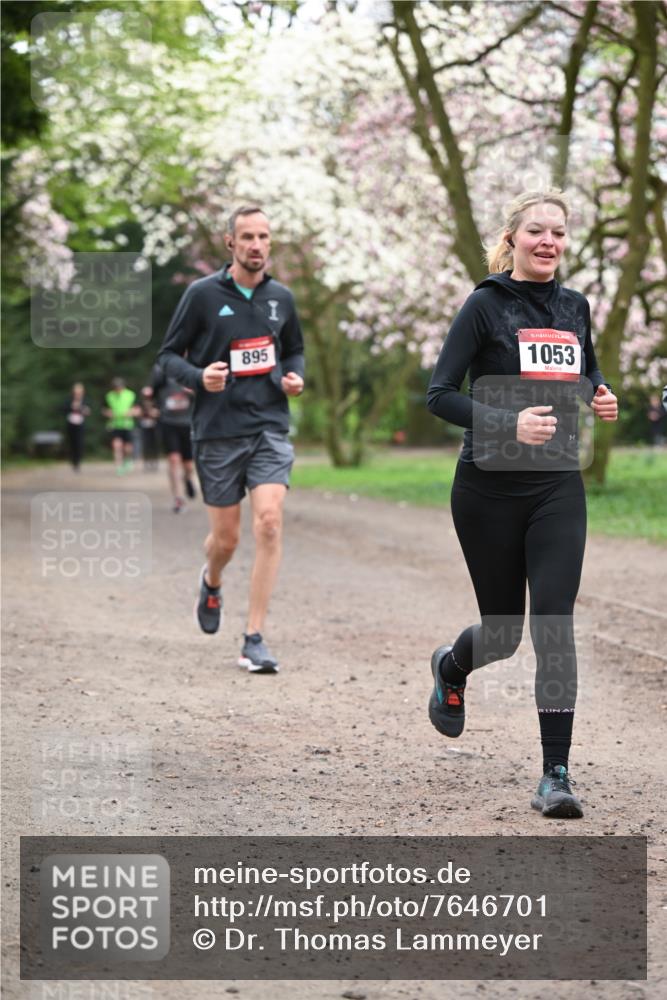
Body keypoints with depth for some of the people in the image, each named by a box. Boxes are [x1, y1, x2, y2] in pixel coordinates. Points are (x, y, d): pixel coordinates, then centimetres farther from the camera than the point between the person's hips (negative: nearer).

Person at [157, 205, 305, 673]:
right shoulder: (203, 294, -3)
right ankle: (212, 582, 44)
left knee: (269, 522, -16)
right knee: (226, 538, 5)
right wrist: (199, 376, -19)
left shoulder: (281, 297, 7)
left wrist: (295, 377, 1)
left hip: (270, 428, 2)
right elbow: (169, 355, 1)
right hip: (218, 430, -2)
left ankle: (254, 639, -10)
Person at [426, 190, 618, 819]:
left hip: (558, 487, 3)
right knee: (503, 631, 7)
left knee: (554, 626, -8)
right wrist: (510, 422, -25)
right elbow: (440, 395, -10)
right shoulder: (486, 306, -6)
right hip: (490, 489, -3)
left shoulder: (574, 307, 10)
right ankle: (450, 668, 44)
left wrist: (600, 399, 4)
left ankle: (555, 776, -6)